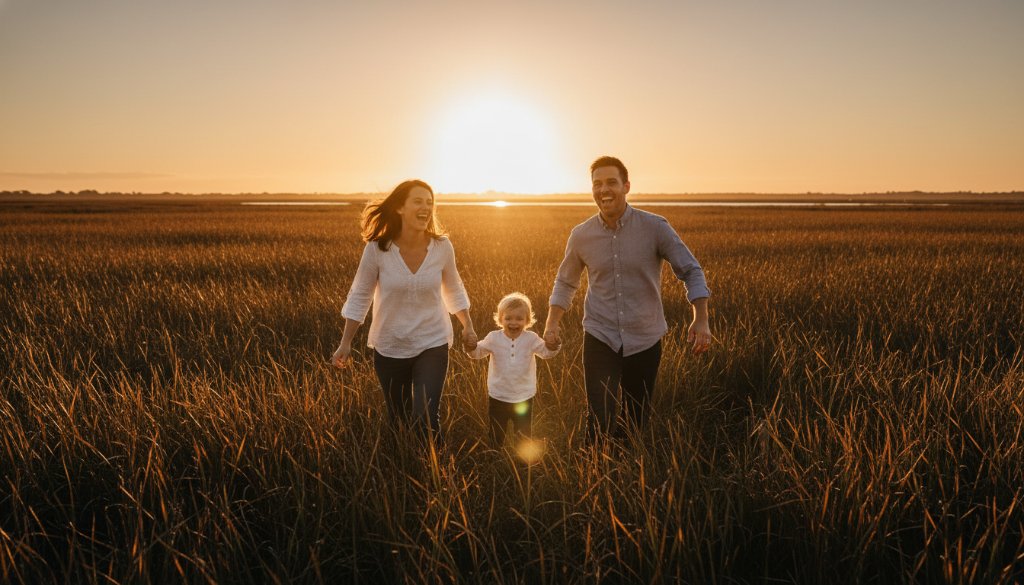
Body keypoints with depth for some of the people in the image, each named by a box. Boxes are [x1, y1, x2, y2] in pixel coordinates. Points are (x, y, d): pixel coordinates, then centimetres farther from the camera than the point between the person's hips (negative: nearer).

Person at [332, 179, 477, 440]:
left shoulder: (442, 247, -11)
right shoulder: (377, 248, -16)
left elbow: (453, 289, 7)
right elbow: (360, 296, -5)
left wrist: (468, 326, 4)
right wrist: (346, 343, -5)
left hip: (432, 345, 0)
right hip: (389, 348, 0)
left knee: (426, 420, -13)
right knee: (399, 420, 16)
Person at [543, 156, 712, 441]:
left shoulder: (655, 227, -10)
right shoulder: (581, 235, -3)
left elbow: (691, 271, -4)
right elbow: (565, 281, 12)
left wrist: (701, 319, -18)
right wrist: (552, 322, -2)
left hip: (645, 340, 0)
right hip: (600, 340, 0)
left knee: (634, 424, 14)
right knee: (600, 423, -12)